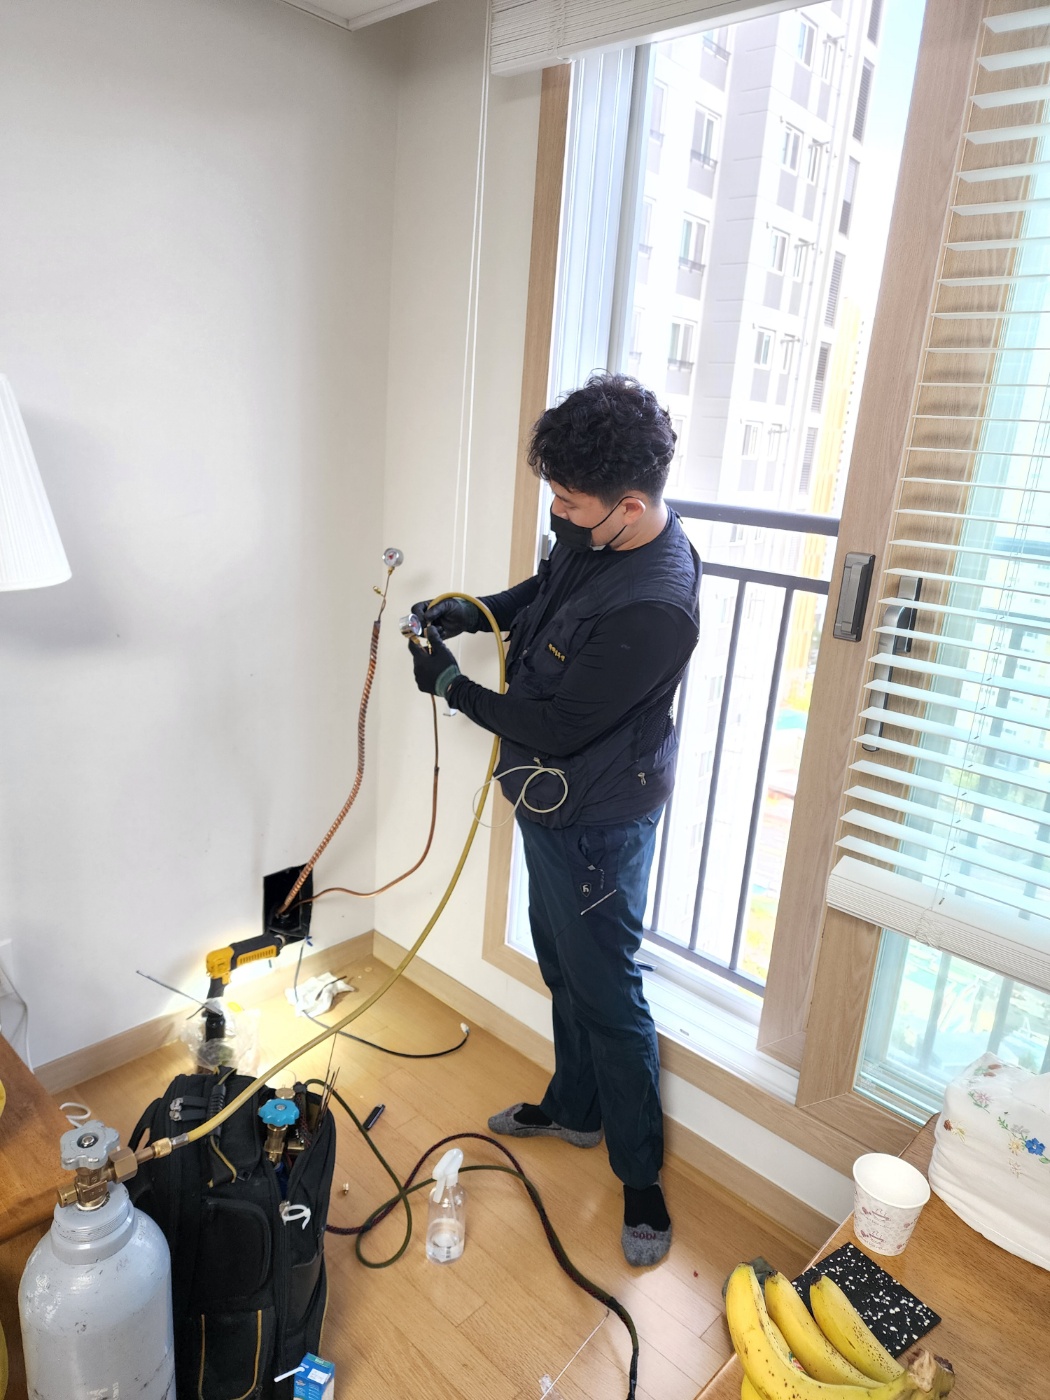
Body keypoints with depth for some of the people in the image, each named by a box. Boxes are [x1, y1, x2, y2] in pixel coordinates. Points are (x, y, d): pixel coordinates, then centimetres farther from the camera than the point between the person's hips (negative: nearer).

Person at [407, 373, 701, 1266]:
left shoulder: (654, 606, -33)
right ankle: (575, 1108, 48)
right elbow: (544, 592, 17)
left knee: (607, 993, 7)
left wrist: (450, 685, -14)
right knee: (562, 964, 24)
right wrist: (471, 611, -1)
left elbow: (555, 727, -27)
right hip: (552, 801, 9)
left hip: (599, 822, -9)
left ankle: (640, 1173, 30)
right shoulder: (594, 536, -5)